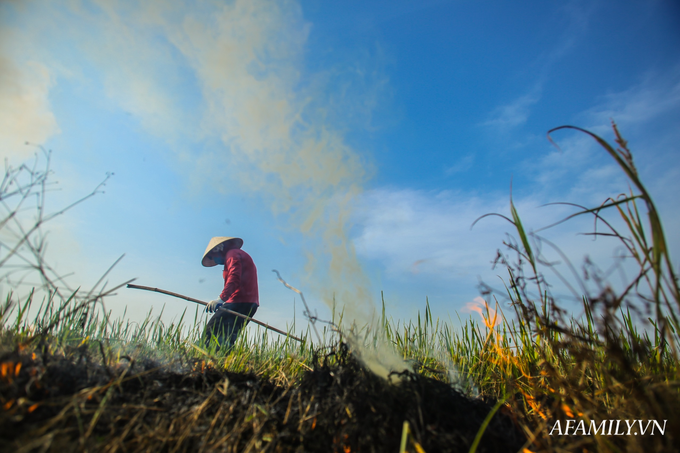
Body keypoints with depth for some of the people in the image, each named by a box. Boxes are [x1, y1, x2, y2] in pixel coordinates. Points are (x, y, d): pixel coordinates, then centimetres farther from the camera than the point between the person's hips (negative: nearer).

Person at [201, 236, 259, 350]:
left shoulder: (233, 254, 0)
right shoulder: (241, 256, 29)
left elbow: (234, 278, -19)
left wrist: (221, 298, -26)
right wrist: (223, 302, 17)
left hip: (240, 301, -10)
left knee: (211, 331, -13)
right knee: (227, 339, 8)